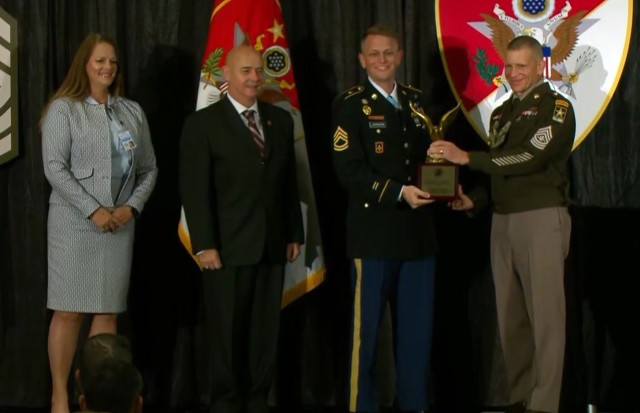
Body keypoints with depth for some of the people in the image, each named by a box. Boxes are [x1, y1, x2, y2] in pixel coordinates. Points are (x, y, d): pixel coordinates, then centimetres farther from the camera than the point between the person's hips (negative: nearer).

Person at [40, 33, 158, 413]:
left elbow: (149, 168, 13)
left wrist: (132, 207, -4)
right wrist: (93, 210, -14)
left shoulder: (132, 111, 12)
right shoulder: (64, 109, -2)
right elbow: (55, 168, -9)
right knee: (69, 311, -3)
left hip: (120, 224, 4)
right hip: (75, 223, -4)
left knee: (108, 311, 4)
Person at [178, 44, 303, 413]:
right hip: (228, 247, -4)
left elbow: (289, 182, 14)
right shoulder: (203, 123, -3)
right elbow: (194, 189, -8)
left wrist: (295, 233, 10)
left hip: (272, 245, 4)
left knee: (266, 332, 7)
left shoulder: (281, 120, 12)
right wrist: (204, 244, -14)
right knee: (228, 333, 3)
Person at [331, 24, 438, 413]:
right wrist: (398, 192, -21)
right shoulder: (350, 105, -2)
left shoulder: (418, 101, 15)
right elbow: (349, 170, -11)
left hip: (419, 232, 5)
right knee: (367, 328, 0)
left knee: (418, 327, 8)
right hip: (374, 232, -5)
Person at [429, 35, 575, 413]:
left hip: (542, 217, -7)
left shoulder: (556, 108, -5)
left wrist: (466, 157, -21)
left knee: (545, 315, -8)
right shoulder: (501, 114, 19)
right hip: (503, 220, 7)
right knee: (510, 316, 7)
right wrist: (474, 200, 2)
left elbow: (529, 158, -18)